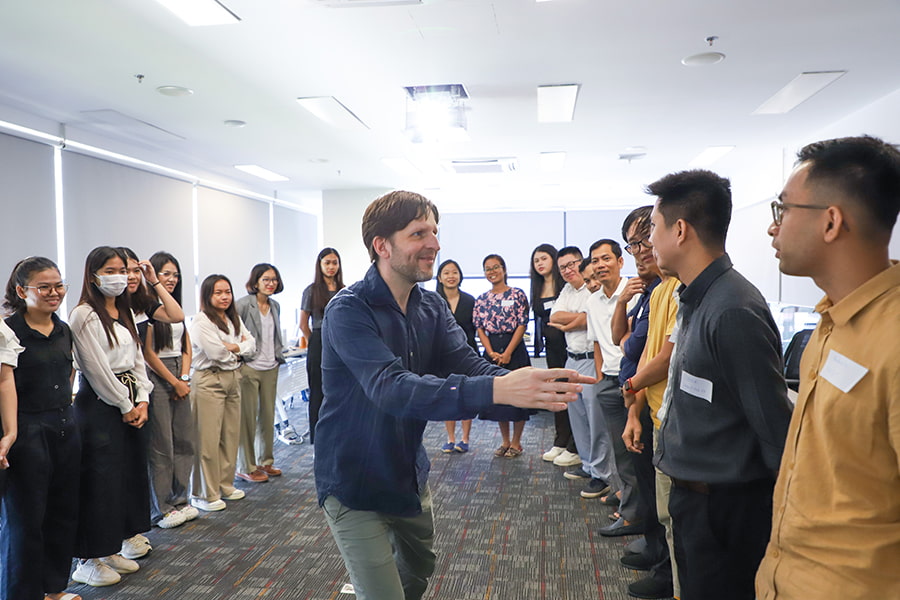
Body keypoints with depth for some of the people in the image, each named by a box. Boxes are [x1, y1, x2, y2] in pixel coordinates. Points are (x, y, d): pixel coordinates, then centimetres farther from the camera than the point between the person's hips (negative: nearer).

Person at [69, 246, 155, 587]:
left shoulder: (124, 313, 14)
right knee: (100, 478, -3)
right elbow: (97, 369, -15)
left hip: (128, 402, 8)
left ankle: (112, 549, 25)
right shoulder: (84, 316, -11)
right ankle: (90, 561, 10)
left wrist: (142, 400, 2)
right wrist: (126, 405, -10)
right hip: (98, 403, -8)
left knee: (129, 470, 11)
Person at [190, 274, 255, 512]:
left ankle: (225, 485, 23)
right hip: (210, 380, -7)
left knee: (231, 435, 10)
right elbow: (216, 353, -18)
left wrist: (234, 347, -10)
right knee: (208, 439, -4)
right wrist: (239, 347, -1)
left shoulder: (234, 319, 14)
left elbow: (251, 344, 9)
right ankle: (204, 494, 5)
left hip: (233, 379, 8)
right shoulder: (201, 321, -10)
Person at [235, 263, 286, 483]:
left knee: (268, 415, 12)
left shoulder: (275, 306, 13)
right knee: (248, 417, -1)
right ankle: (246, 467, 10)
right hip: (249, 367, -7)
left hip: (270, 368, 7)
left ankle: (265, 461, 25)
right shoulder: (243, 304, -10)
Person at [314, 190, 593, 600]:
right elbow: (392, 388, -38)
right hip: (354, 484, -7)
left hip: (408, 474, 7)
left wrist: (530, 386, -34)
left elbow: (467, 363, -14)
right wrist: (496, 390, -49)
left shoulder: (432, 307, -2)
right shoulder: (349, 311, -24)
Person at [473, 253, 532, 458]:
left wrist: (507, 353, -15)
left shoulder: (517, 295, -3)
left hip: (515, 350, -4)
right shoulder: (481, 299, 8)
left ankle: (516, 442, 15)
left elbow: (521, 326, -8)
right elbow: (480, 329, 4)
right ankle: (505, 441, 22)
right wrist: (492, 353, -9)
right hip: (492, 351, 4)